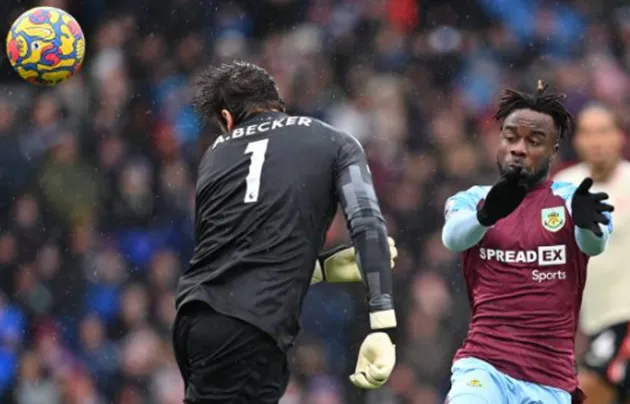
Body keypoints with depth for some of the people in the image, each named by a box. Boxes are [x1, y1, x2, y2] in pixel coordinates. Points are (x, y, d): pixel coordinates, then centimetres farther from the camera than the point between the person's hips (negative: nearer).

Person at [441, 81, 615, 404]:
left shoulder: (571, 199, 5)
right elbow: (453, 237, -14)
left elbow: (595, 243, -16)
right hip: (483, 367, -1)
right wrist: (486, 214, -37)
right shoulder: (469, 201, 9)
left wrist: (587, 222, -41)